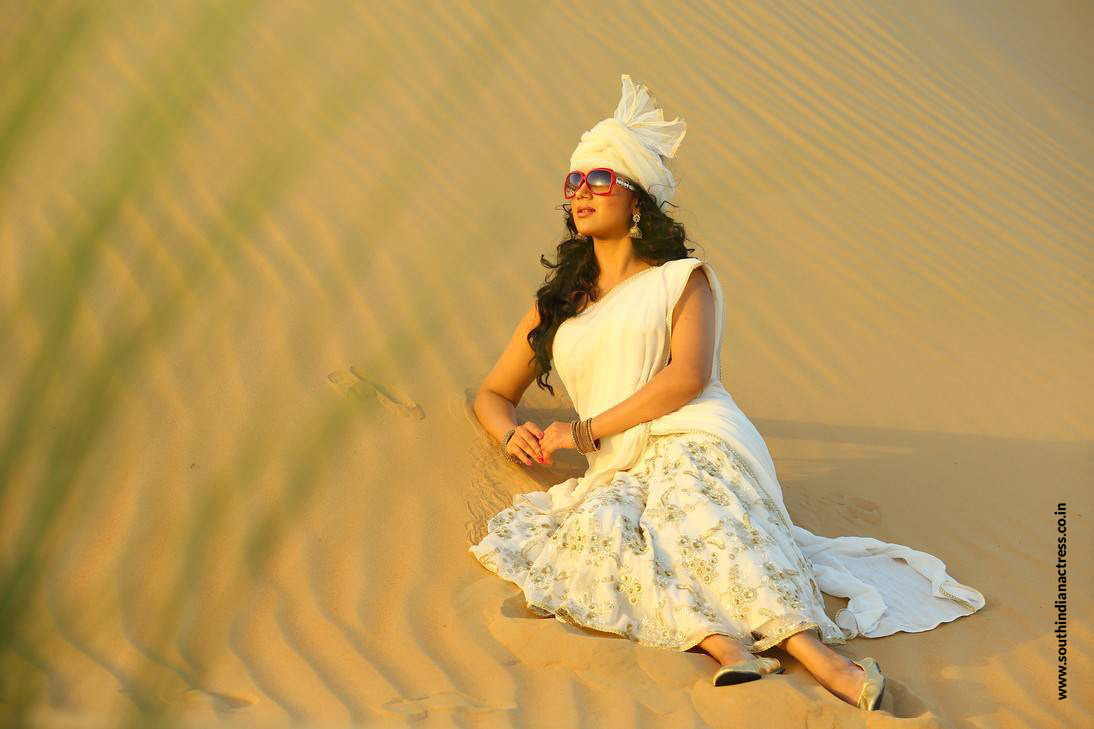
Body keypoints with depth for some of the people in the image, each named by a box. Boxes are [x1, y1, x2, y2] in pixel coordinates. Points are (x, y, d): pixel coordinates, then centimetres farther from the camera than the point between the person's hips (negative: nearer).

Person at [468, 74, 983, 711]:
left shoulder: (681, 278, 16)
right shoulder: (557, 303, 29)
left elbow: (688, 376, -1)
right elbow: (492, 393, 34)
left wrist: (585, 430, -5)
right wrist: (512, 435, 9)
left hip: (695, 441, -3)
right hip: (617, 473, 3)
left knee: (691, 499, -39)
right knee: (597, 526, -33)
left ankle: (821, 657, -54)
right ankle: (726, 645, -52)